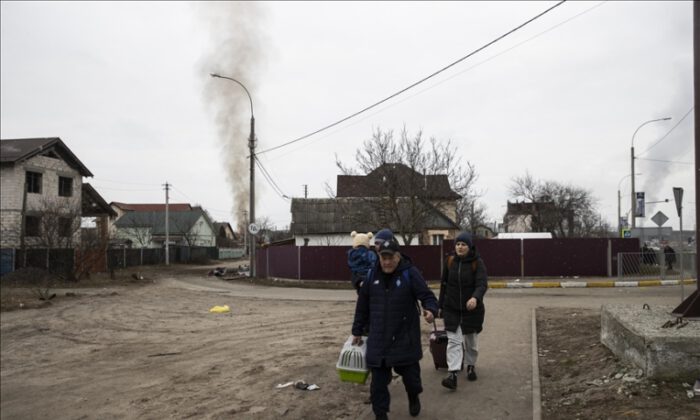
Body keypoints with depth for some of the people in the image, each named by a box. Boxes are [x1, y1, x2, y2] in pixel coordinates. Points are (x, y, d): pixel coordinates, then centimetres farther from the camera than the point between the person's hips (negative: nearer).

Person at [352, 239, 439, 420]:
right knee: (378, 381, 3)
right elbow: (362, 306, 10)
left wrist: (431, 310, -35)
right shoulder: (372, 275, 2)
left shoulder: (410, 273, -9)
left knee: (410, 374, 11)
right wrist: (357, 331, 14)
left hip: (405, 338, -2)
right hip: (378, 340, 2)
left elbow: (427, 296, -12)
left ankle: (414, 398, 44)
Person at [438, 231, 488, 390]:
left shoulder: (477, 263, -10)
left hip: (472, 309, -1)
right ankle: (452, 374, -12)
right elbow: (444, 284, 8)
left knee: (471, 341, 15)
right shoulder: (450, 261, 0)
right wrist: (441, 306, 11)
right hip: (452, 309, 2)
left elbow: (482, 283, -23)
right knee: (453, 341, -7)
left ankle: (471, 366, 38)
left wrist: (475, 297, -43)